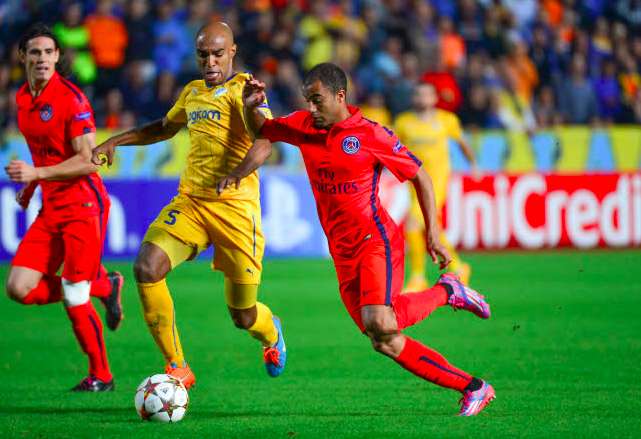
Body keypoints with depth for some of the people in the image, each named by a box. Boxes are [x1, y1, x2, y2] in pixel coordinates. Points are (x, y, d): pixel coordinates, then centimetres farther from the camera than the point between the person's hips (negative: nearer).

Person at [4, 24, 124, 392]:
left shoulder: (70, 97, -14)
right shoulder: (22, 99, 10)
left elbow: (88, 160, -18)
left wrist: (37, 173, -23)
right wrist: (30, 186, 18)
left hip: (83, 203, -7)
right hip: (51, 207, 8)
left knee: (74, 298, -8)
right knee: (20, 288, -4)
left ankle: (101, 376, 11)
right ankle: (103, 285, 17)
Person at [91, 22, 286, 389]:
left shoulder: (241, 88, -7)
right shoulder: (193, 92, 14)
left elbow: (265, 135, -24)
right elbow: (166, 127, 35)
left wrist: (239, 172, -43)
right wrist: (115, 142, 27)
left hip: (235, 207, -5)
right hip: (189, 202, 5)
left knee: (244, 317, 3)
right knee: (147, 267, -22)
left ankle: (271, 332, 44)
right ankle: (178, 368, -11)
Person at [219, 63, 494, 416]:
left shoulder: (371, 135, -8)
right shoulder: (305, 126, 7)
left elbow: (419, 176, -1)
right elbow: (262, 132, 24)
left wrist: (432, 234, -5)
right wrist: (251, 105, 1)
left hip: (376, 241, -6)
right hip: (342, 254, 6)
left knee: (379, 325, -29)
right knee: (387, 344, -2)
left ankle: (446, 291, 0)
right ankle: (472, 388, 7)